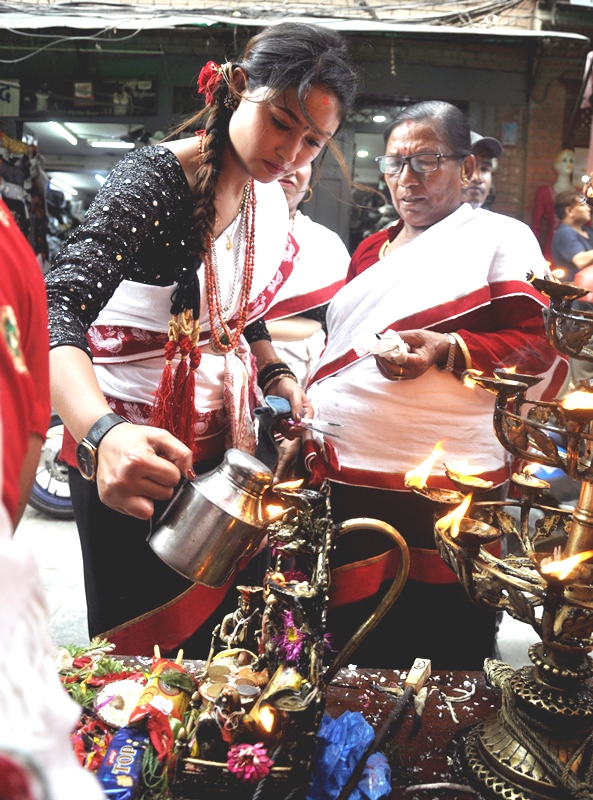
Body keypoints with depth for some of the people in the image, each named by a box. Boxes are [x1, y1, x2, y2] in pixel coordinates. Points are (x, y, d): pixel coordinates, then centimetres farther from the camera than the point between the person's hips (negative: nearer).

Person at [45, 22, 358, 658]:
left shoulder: (269, 197, 4)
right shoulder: (155, 180, -19)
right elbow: (58, 315, -33)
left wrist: (276, 374, 0)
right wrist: (103, 434, -50)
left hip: (219, 440, 7)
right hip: (132, 454, -6)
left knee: (209, 630, 18)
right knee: (138, 643, 8)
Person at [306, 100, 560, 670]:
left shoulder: (499, 237, 1)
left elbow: (537, 342, -8)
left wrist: (444, 350, -23)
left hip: (439, 491, -6)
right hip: (342, 479, 6)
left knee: (439, 656, 3)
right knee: (351, 647, 16)